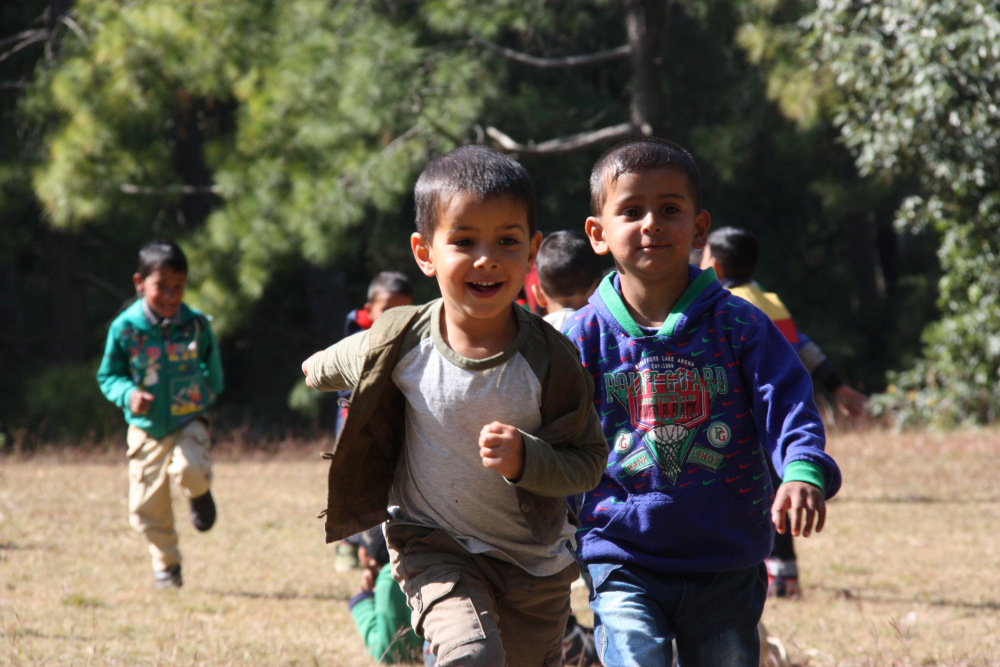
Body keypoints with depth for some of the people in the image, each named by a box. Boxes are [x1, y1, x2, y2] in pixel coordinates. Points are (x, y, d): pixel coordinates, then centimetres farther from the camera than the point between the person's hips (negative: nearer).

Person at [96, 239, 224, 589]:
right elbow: (108, 375, -2)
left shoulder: (197, 324, -6)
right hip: (146, 427, 1)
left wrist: (208, 392, 6)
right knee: (147, 507, 4)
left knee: (190, 470, -30)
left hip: (189, 420, -1)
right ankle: (166, 565, 28)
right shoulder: (125, 328, -10)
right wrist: (128, 394, -18)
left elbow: (212, 364, 14)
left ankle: (199, 494, 8)